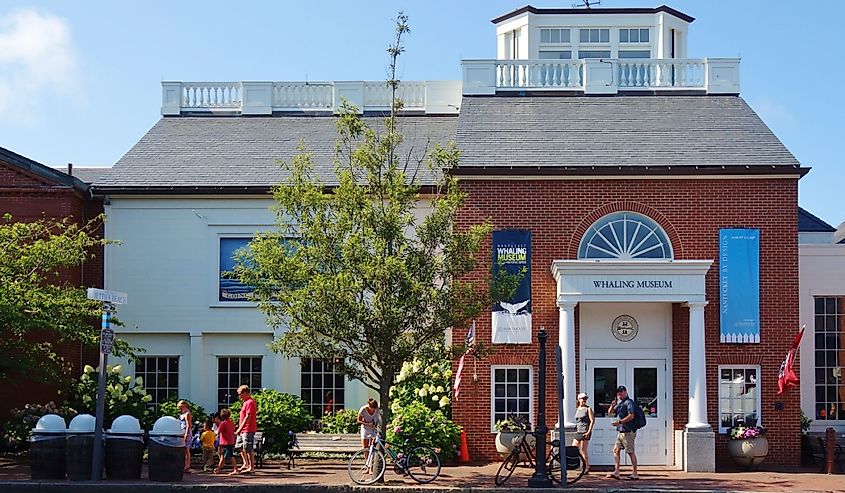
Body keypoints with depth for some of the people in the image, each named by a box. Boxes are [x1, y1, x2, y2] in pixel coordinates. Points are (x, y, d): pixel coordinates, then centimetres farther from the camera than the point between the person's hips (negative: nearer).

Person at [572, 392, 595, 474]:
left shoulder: (588, 409, -4)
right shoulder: (577, 409, 15)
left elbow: (592, 421, -10)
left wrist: (589, 432, -17)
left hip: (585, 432, -7)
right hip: (578, 432, 7)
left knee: (583, 451, -7)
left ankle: (586, 468, -1)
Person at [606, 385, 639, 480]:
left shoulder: (629, 402, -10)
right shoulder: (619, 402, 19)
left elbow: (631, 416, -20)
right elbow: (610, 411, 21)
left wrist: (620, 422, -25)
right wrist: (612, 405, 0)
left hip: (628, 431, -10)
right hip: (621, 431, 10)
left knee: (631, 452, -5)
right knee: (616, 450, 7)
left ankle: (635, 474, -1)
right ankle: (616, 472, 8)